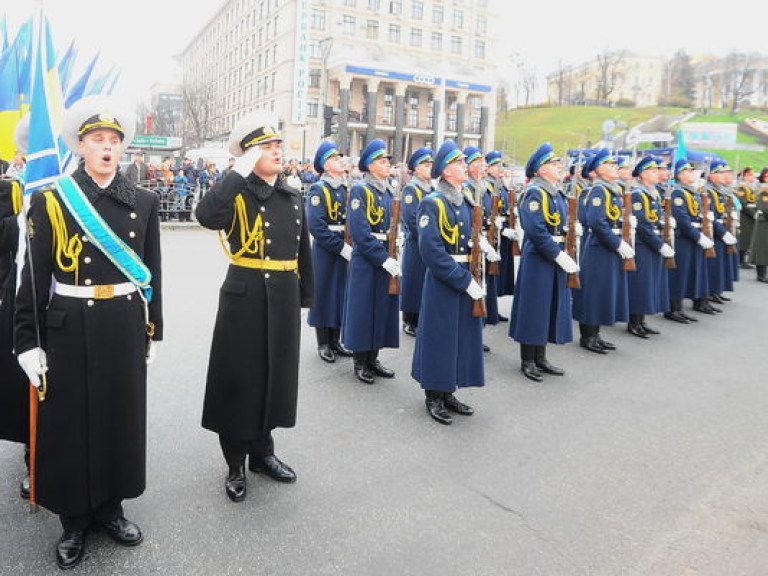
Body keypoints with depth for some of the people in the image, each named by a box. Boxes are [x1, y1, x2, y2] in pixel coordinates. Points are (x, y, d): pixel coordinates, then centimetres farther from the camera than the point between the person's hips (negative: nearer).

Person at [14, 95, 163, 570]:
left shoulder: (144, 202, 4)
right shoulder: (50, 201, -2)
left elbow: (152, 273, 7)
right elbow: (34, 277, -2)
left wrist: (153, 330, 7)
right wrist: (29, 341, -5)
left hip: (126, 328, 2)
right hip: (69, 329, -2)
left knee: (120, 416, 12)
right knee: (69, 422, 8)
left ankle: (109, 507, 33)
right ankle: (75, 519, 28)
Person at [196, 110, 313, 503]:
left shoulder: (293, 198, 10)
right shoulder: (238, 194, -6)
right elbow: (206, 216, -29)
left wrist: (305, 297, 14)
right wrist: (239, 172, -23)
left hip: (284, 299, 5)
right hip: (245, 297, -5)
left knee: (275, 374, 15)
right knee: (240, 377, 5)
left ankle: (262, 452, 34)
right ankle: (235, 465, 21)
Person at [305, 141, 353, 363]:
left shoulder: (345, 189, 11)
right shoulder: (318, 190, -11)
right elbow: (317, 227, -19)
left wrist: (351, 245, -2)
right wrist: (342, 247, -21)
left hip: (344, 249, 7)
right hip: (325, 250, -7)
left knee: (340, 293, 13)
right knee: (324, 294, 4)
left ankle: (335, 341, 26)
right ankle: (323, 344, 17)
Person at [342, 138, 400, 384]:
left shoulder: (388, 192, 13)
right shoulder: (359, 190, -10)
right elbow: (359, 232, -19)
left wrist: (395, 255, 1)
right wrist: (383, 258, -22)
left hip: (386, 259, 7)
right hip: (365, 260, -7)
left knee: (383, 306, 11)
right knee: (363, 308, 1)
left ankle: (373, 358, 24)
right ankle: (360, 362, 14)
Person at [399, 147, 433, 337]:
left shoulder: (432, 189, 14)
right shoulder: (410, 189, -9)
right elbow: (411, 219, -18)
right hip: (415, 245, -7)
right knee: (414, 281, 0)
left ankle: (421, 320, 22)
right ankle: (408, 322, 12)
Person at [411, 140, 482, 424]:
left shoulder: (467, 200, 10)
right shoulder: (432, 203, -13)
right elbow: (431, 251, -20)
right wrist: (464, 280, -21)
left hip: (467, 278, 8)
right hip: (442, 281, -7)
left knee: (463, 335, 13)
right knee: (439, 335, 2)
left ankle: (447, 392, 27)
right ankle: (433, 396, 17)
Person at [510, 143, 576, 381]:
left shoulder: (558, 194, 14)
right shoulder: (534, 193, -13)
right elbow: (536, 231, -22)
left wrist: (566, 254, 4)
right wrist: (559, 255, -21)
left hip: (557, 258, 9)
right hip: (538, 259, -9)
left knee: (551, 307, 13)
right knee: (534, 308, 0)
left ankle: (540, 358, 25)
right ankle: (527, 361, 12)